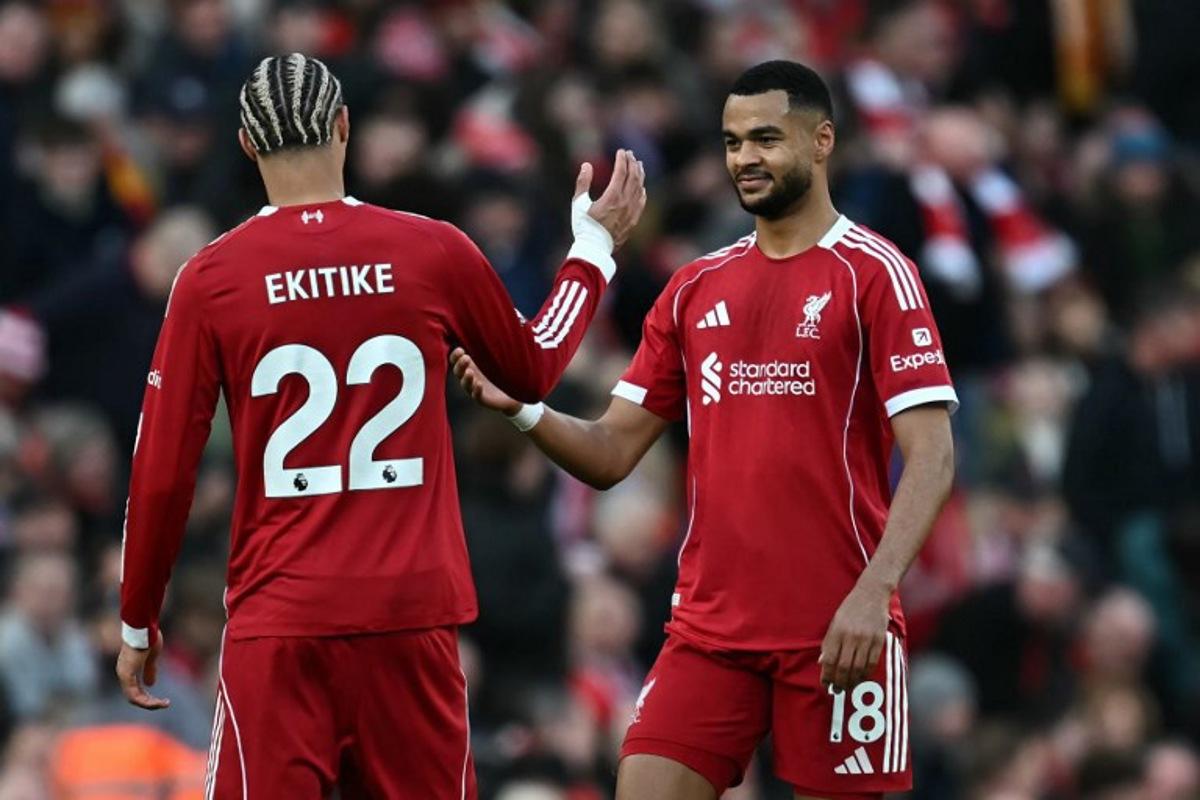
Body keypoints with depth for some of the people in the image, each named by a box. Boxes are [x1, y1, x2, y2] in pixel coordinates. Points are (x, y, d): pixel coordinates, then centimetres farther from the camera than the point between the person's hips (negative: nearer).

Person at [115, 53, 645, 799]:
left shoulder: (211, 278, -3)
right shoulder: (436, 253, 1)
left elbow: (162, 477, -1)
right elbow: (533, 372, 20)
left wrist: (138, 624, 12)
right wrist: (595, 244, 34)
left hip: (279, 624, -1)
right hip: (412, 613, 2)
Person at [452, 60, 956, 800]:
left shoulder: (874, 274, -4)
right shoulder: (697, 288, 13)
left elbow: (931, 457, -11)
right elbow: (611, 454, 13)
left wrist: (874, 591, -23)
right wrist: (522, 409, -7)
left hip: (838, 629, -5)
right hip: (710, 624, 5)